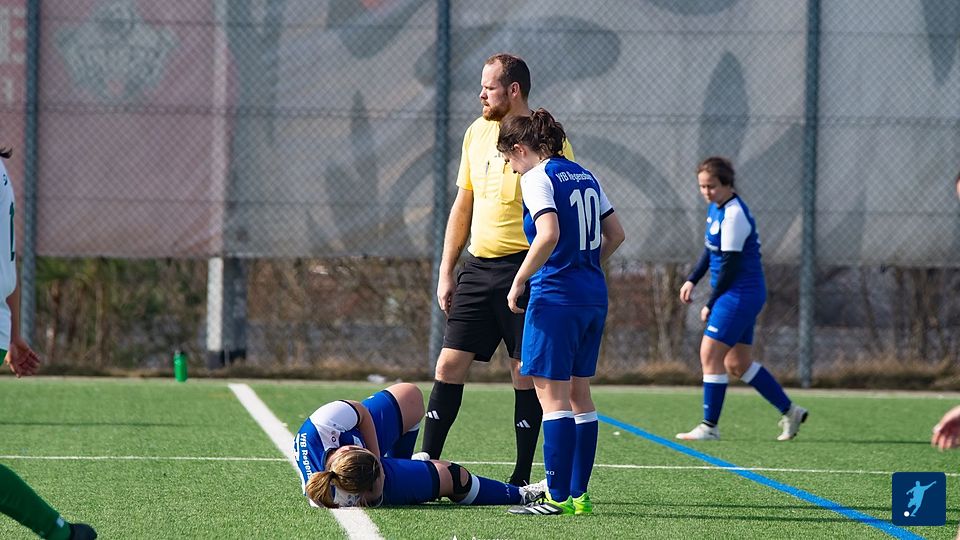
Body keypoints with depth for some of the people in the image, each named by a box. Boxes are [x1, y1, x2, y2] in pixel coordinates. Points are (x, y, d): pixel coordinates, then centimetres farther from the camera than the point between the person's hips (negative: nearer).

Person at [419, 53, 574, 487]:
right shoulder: (477, 132, 12)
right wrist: (446, 271, 15)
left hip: (523, 269, -6)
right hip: (478, 267, 6)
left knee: (526, 371, -1)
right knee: (450, 363, 2)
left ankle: (521, 480, 4)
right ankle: (425, 462, 7)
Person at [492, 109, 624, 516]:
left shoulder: (537, 178, -9)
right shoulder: (584, 177, 14)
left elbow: (549, 235, -23)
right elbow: (615, 234, 18)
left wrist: (519, 281, -15)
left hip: (556, 297, -8)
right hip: (593, 296, 8)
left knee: (551, 394, -6)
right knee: (578, 394, 13)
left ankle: (558, 496, -10)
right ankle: (579, 493, 15)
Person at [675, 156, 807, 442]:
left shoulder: (734, 215, -19)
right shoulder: (716, 207, 11)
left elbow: (730, 265, -19)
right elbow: (711, 251, 24)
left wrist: (710, 304, -13)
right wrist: (692, 280, 15)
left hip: (740, 294, -10)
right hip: (742, 296, 10)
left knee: (710, 354, -9)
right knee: (737, 363, 13)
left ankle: (710, 426, -4)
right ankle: (790, 412, 20)